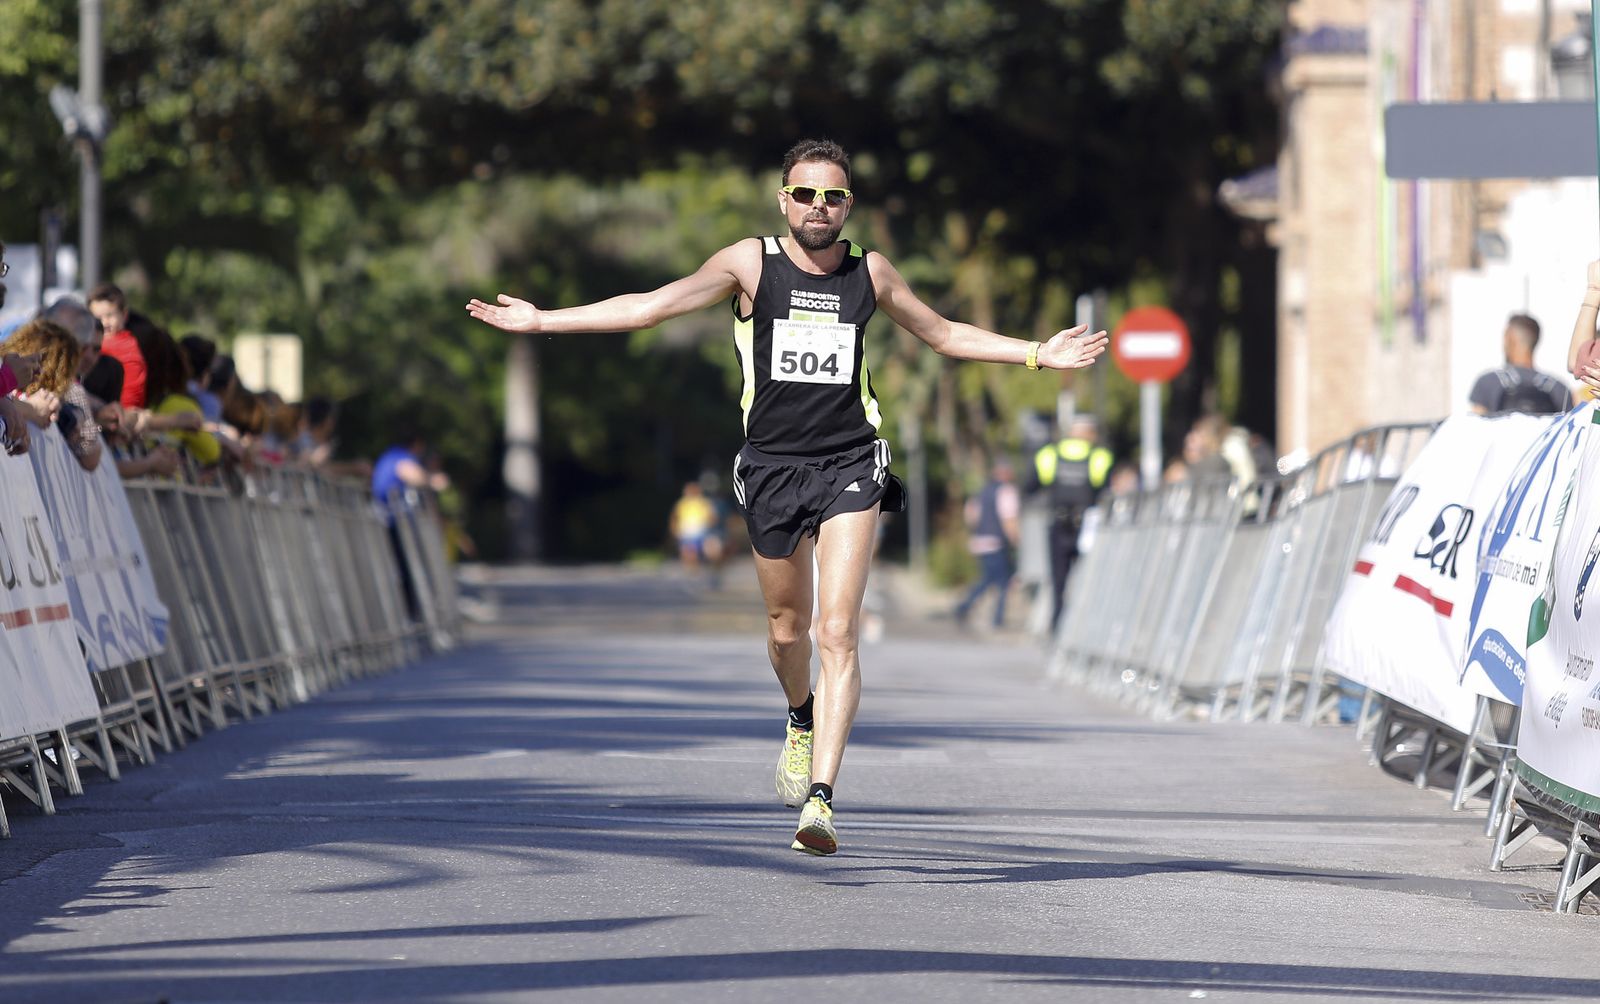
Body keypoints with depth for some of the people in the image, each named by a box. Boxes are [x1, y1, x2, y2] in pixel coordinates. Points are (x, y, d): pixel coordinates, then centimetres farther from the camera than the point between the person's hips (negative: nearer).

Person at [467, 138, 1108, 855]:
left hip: (849, 468, -1)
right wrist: (541, 321, -4)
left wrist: (1037, 354, 18)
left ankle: (819, 799, -20)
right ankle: (803, 723, 47)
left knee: (838, 634, -14)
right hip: (772, 467, 1)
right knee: (788, 626, 13)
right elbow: (651, 306, 0)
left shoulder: (870, 272, 6)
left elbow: (943, 334, 22)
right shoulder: (751, 263, 0)